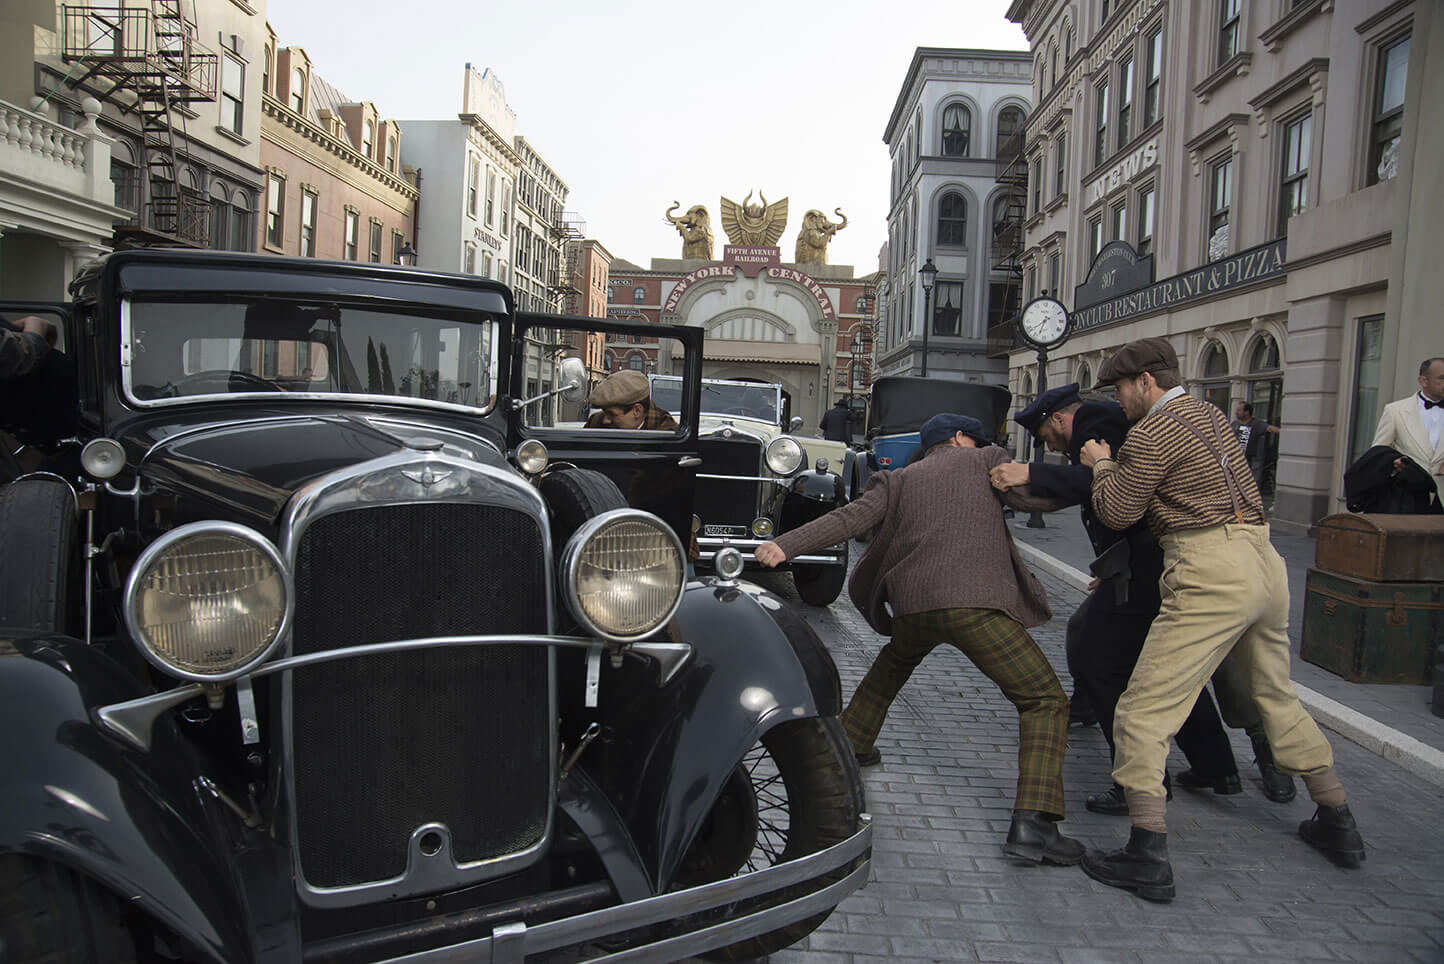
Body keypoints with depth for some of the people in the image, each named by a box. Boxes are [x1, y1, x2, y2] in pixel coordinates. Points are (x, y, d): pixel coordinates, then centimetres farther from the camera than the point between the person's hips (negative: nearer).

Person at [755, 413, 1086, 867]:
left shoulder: (898, 480, 22)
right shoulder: (986, 460, 19)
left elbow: (850, 517, 7)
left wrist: (786, 545, -1)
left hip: (912, 605, 4)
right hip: (976, 603, -4)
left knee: (894, 662, 38)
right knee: (1046, 702, 3)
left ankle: (850, 743, 46)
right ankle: (1032, 822, -12)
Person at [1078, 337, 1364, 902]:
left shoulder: (1153, 432, -7)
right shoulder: (1208, 413, 19)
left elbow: (1116, 513, -3)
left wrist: (1101, 464, 13)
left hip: (1212, 573, -9)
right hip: (1264, 562, 9)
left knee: (1146, 708, -8)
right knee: (1277, 697, 25)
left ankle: (1148, 855, -12)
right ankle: (1338, 824, 36)